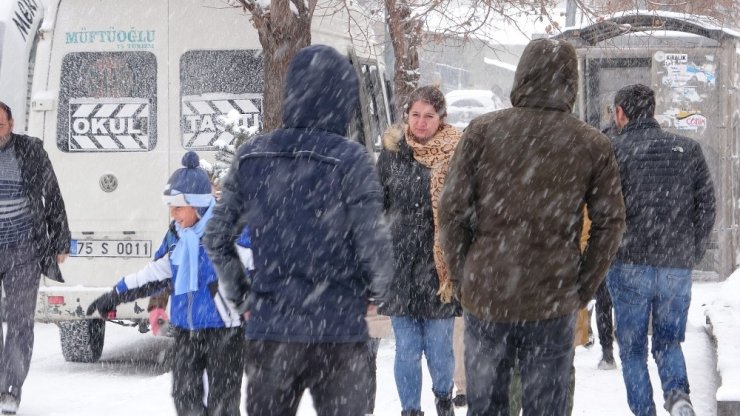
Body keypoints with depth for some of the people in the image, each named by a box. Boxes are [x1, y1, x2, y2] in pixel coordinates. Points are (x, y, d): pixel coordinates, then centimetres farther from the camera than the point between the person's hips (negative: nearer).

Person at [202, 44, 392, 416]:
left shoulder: (251, 157, 2)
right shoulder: (350, 160, -11)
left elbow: (216, 238, 6)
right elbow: (374, 245, -13)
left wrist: (241, 296, 17)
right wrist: (375, 293, 6)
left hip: (268, 330, 3)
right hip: (338, 330, -3)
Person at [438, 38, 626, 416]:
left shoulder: (482, 131, -2)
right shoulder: (592, 145, 0)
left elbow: (452, 210, -2)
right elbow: (610, 222, 1)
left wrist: (461, 279, 6)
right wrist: (584, 287, 7)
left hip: (485, 295, 0)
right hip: (553, 301, 0)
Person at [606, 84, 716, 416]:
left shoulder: (614, 151, -3)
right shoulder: (688, 150, 7)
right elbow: (706, 207, 5)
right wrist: (693, 254, 12)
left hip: (630, 265, -3)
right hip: (678, 267, 3)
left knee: (633, 348, 10)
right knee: (668, 341, 16)